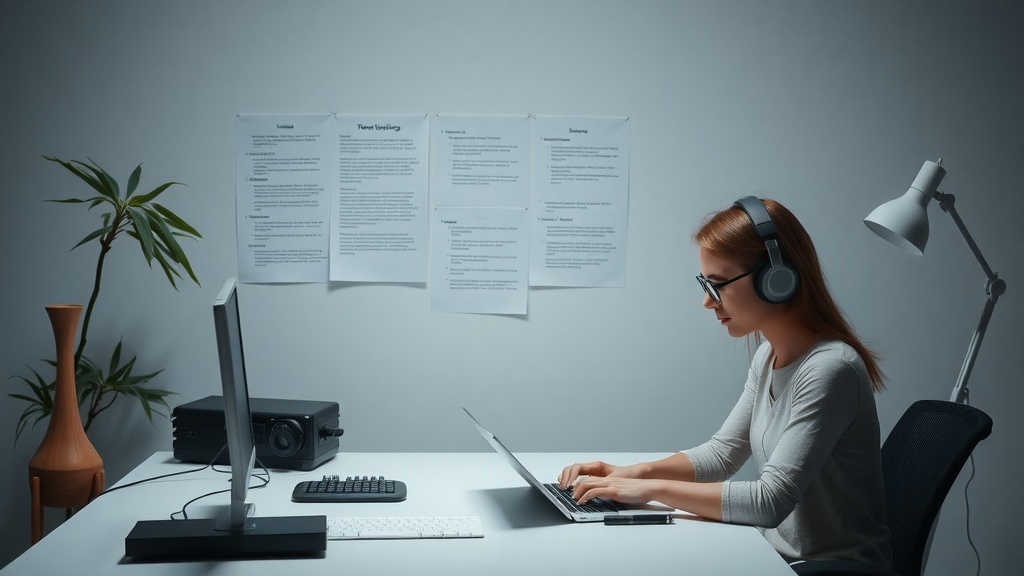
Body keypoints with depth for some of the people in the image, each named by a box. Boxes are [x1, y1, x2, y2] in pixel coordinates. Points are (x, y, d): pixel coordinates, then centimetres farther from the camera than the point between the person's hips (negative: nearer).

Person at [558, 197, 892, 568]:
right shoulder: (767, 356, 4)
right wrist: (633, 474, -4)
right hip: (781, 554, 7)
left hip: (835, 565, -7)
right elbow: (723, 452, 11)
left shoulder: (828, 370, -23)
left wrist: (653, 489, -23)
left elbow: (771, 501, -26)